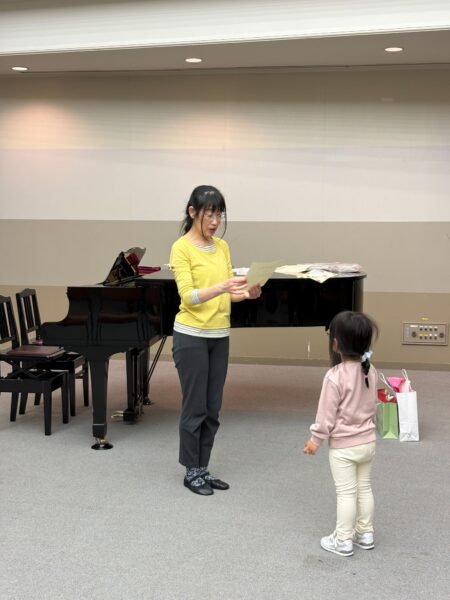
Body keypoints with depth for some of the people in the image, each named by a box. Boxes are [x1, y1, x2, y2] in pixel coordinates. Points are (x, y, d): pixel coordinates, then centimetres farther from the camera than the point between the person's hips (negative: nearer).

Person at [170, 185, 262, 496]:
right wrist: (222, 287, -35)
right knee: (195, 406, 1)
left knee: (212, 407, 12)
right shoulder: (181, 248, -12)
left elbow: (227, 294, 10)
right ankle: (192, 472, 16)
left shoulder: (222, 247, 9)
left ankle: (203, 468, 24)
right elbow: (188, 296, -20)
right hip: (192, 335, -7)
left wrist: (247, 293, -11)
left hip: (219, 336, 7)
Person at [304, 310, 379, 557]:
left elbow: (326, 414, -17)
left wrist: (315, 440, -5)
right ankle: (365, 533, 29)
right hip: (368, 441, 6)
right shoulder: (370, 371, -3)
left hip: (343, 446, -6)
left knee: (346, 492, 2)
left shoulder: (335, 376, -23)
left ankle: (343, 540, 12)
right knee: (364, 487, 18)